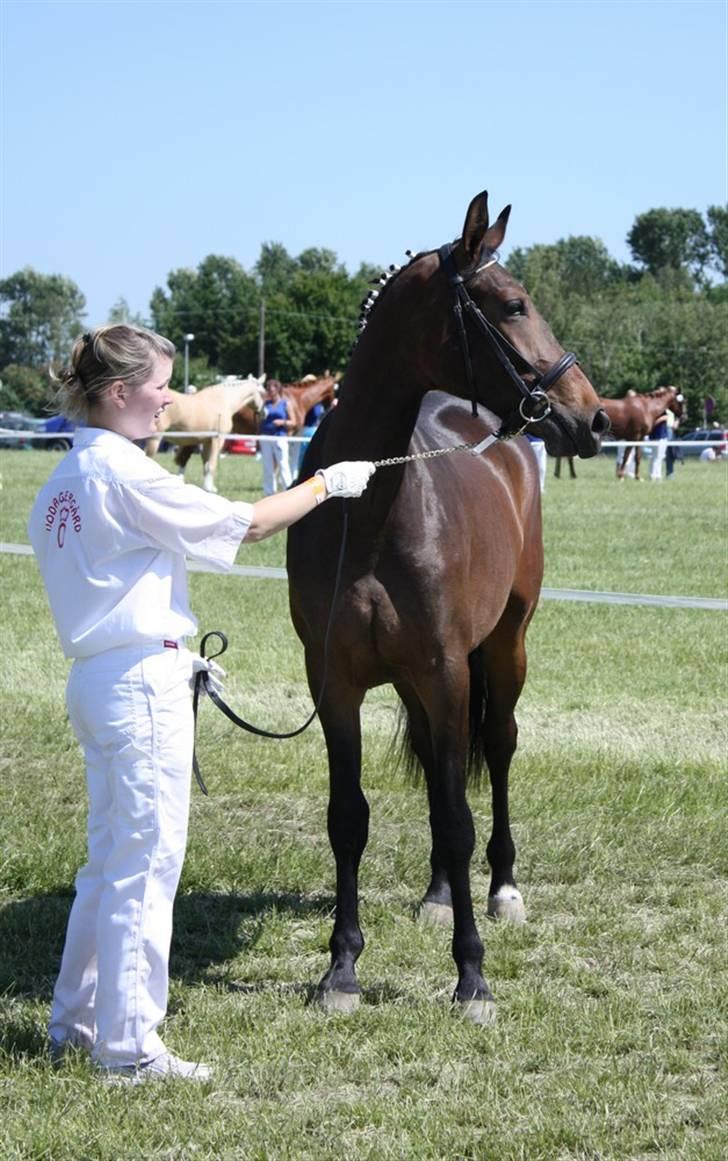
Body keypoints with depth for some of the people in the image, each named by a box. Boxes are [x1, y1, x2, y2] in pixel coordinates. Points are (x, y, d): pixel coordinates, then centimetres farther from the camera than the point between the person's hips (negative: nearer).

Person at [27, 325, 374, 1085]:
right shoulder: (123, 472, -16)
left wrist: (174, 653, 17)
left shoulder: (63, 481, 12)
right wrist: (327, 483, -1)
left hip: (96, 677, 10)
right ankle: (128, 1045, 4)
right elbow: (243, 523, -12)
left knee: (110, 858, 19)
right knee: (146, 863, -2)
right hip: (141, 682, -10)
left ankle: (74, 1022, 27)